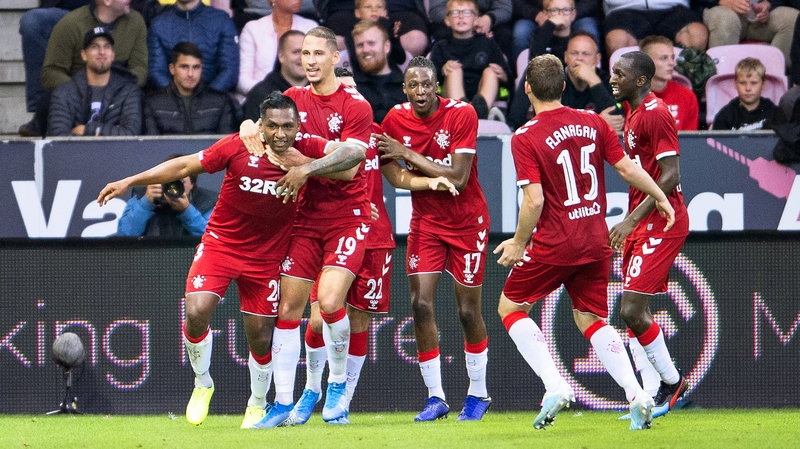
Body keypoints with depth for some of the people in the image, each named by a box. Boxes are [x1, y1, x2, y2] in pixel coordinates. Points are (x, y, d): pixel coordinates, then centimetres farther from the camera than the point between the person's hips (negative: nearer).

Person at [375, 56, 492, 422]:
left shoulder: (462, 114, -17)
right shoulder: (395, 119, -5)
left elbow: (458, 178, -22)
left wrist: (409, 155, -21)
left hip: (466, 222, -3)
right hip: (425, 222, 3)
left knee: (468, 310, 2)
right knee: (421, 304, -9)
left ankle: (478, 394, 18)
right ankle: (435, 397, 0)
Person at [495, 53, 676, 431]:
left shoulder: (526, 138, -13)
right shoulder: (593, 123, 1)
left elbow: (534, 201, -18)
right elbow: (627, 169, 3)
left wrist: (519, 243, -4)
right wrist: (661, 199, 18)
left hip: (554, 244, -5)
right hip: (596, 242, 5)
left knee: (510, 308, 13)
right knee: (591, 319, 17)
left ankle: (555, 385, -3)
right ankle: (636, 395, -1)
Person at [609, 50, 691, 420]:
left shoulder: (655, 114, -15)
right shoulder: (633, 113, 15)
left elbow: (670, 176, -20)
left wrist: (632, 220, -22)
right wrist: (628, 223, 22)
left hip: (661, 223, -10)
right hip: (642, 224, 10)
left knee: (632, 311, -12)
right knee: (634, 312, 7)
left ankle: (671, 382, 4)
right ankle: (653, 396, 9)